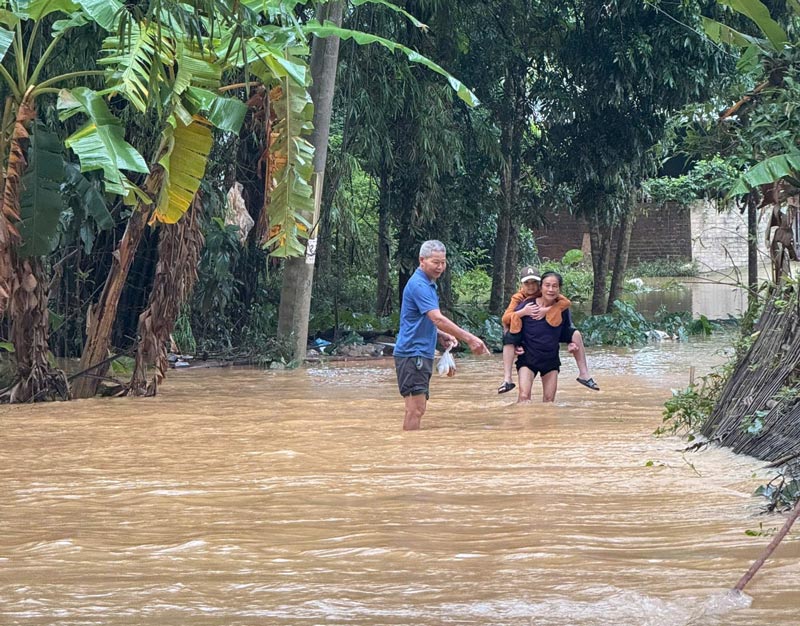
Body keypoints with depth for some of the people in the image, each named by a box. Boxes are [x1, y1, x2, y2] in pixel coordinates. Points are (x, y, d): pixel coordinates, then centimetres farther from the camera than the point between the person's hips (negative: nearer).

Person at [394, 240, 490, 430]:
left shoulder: (429, 284, 17)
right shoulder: (418, 285, -16)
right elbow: (438, 319, -24)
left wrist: (441, 336, 9)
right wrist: (468, 338, -25)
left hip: (422, 354, 10)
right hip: (412, 354, -10)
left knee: (418, 408, 11)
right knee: (415, 409, -14)